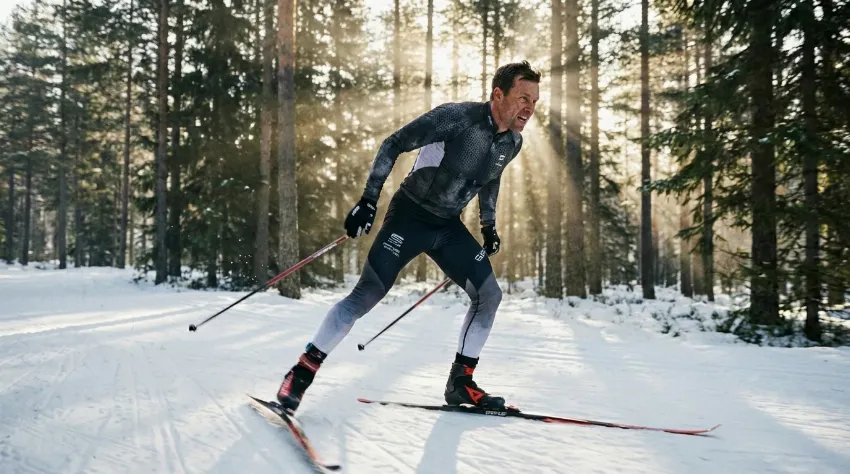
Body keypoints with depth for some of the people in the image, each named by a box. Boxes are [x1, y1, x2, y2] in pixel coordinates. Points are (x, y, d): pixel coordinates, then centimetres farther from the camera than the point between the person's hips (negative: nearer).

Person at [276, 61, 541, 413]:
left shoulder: (512, 142, 0)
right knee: (368, 293, -12)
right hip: (410, 216, -7)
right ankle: (302, 372, 0)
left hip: (449, 226, 7)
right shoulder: (456, 116, -22)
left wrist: (489, 225, 18)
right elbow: (393, 145, -17)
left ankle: (460, 382, 13)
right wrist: (369, 199, -22)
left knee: (489, 295, 0)